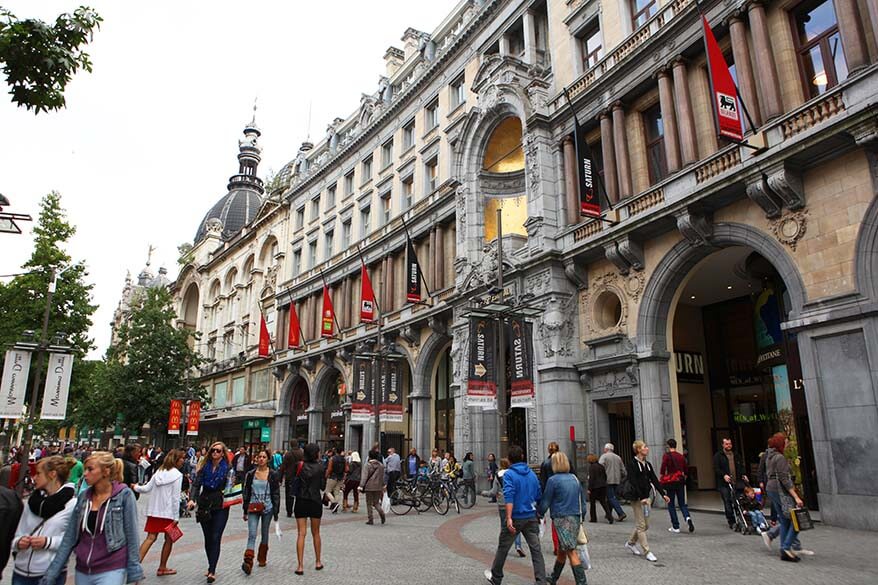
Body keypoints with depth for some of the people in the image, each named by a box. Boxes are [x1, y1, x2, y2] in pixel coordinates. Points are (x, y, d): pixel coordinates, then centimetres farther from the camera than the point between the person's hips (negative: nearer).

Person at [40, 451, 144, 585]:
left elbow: (131, 535, -7)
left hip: (111, 571, -5)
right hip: (82, 572, 5)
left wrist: (134, 572, -7)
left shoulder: (124, 495, -9)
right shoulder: (83, 497, 4)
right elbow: (69, 538, 6)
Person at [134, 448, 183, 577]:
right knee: (169, 539, 10)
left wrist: (135, 487, 26)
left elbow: (147, 488, 6)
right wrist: (176, 516, -9)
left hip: (154, 510, 5)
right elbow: (175, 497, -12)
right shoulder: (177, 475, -10)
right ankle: (162, 568, 17)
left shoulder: (159, 472, 7)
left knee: (151, 537, 3)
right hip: (168, 512, -5)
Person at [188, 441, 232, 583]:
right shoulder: (204, 466, 3)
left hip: (220, 507, -3)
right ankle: (211, 567, 26)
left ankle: (212, 571, -3)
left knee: (215, 538, -6)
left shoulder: (227, 468, -3)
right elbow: (196, 484, -3)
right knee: (207, 538, 12)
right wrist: (192, 499, -17)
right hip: (204, 506, 3)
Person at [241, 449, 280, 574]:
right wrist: (245, 511, 8)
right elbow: (246, 493, 9)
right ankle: (248, 562, -19)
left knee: (265, 534, 11)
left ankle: (262, 558, 28)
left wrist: (276, 512, -2)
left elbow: (276, 494, 0)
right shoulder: (250, 474, 3)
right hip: (253, 508, 0)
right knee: (252, 535, -12)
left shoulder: (273, 475, -2)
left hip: (267, 508, 0)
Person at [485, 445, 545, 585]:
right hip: (531, 518, 4)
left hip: (515, 518, -4)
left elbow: (509, 496, -23)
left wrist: (509, 518, -28)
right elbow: (538, 497, 11)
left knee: (503, 548, 14)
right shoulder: (532, 474, 6)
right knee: (536, 550, 4)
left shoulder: (509, 474, -10)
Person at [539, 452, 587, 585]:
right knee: (561, 550, 20)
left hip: (562, 519, -7)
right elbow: (581, 499, 14)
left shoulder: (553, 480, -10)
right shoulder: (574, 478, 8)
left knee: (571, 552, -6)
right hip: (576, 518, 7)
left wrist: (540, 514, 11)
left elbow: (545, 502, -5)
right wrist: (581, 517, 22)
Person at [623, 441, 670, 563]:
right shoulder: (632, 464, -12)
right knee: (641, 526, -2)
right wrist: (641, 497, -24)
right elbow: (633, 482, -18)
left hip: (645, 497, 8)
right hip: (637, 498, -8)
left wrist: (663, 494, 2)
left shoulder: (647, 464, 12)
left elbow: (654, 480, 11)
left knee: (646, 525, 13)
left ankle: (630, 543, 30)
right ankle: (647, 552, 4)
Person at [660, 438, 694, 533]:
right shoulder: (681, 456, 6)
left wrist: (662, 479, -3)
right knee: (682, 503, 14)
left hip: (670, 482, -4)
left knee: (671, 504, 7)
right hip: (681, 481, 4)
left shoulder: (666, 455, -8)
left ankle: (676, 527, 8)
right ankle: (688, 517, -14)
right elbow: (685, 471, 9)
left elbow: (663, 469, -15)